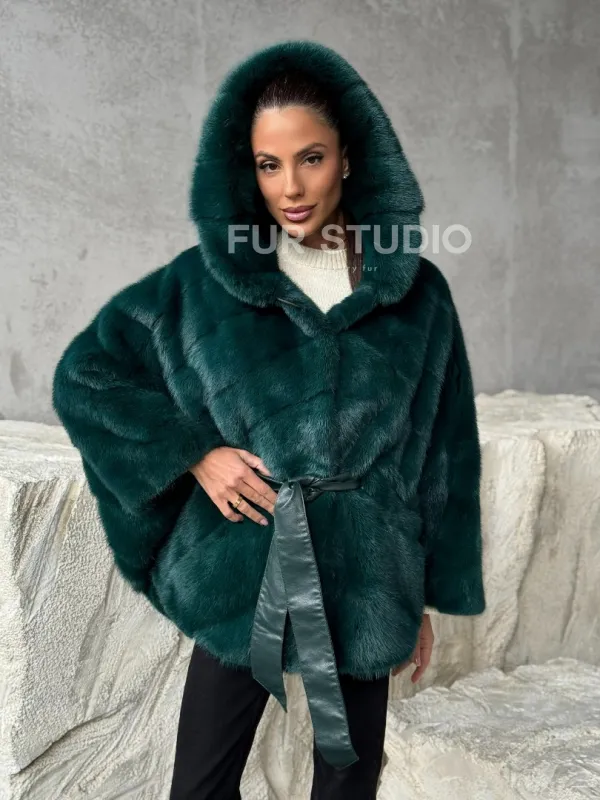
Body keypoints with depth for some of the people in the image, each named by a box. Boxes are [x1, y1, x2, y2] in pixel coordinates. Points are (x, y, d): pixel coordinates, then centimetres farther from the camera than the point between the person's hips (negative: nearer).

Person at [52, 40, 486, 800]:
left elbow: (441, 450, 4)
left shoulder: (416, 292, -2)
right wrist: (193, 453, -9)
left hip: (365, 582, 1)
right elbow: (84, 375, 2)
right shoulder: (205, 282, -4)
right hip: (242, 581, 0)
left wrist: (430, 595, 7)